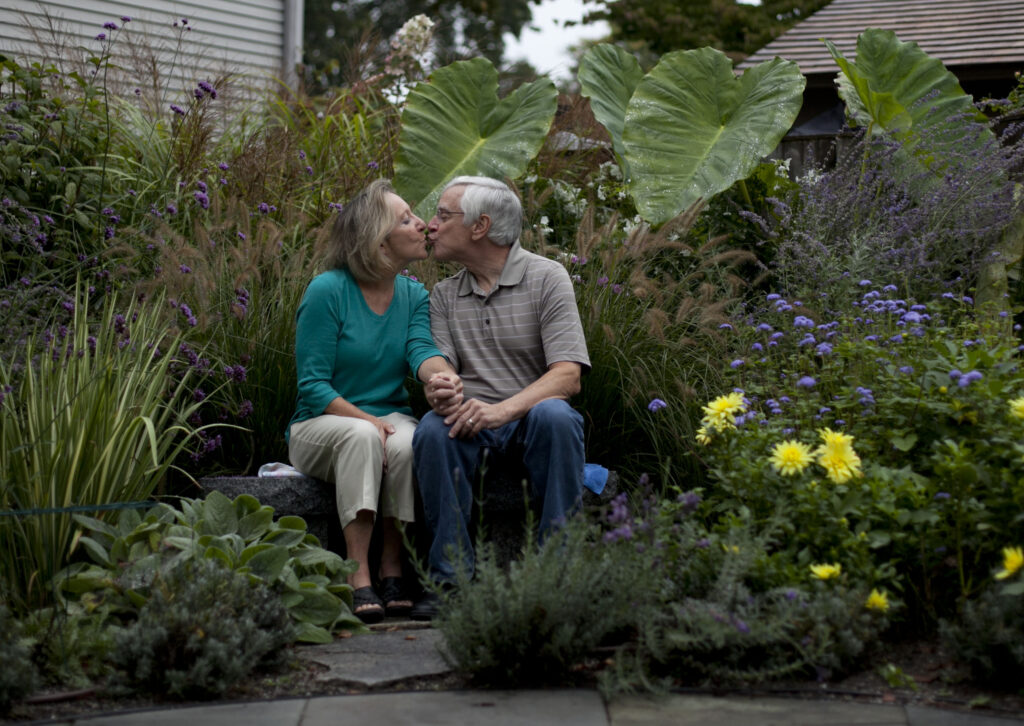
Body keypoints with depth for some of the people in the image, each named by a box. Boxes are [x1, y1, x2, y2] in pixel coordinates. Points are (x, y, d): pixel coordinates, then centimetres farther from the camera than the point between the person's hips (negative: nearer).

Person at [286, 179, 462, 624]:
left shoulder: (414, 295, 6)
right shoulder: (327, 291, -10)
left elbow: (421, 349, -13)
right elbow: (312, 386, -11)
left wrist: (443, 376, -37)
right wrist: (367, 420, -25)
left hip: (390, 416, 4)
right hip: (321, 427, -3)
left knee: (409, 442, -32)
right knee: (360, 436, -38)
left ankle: (393, 571, -25)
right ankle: (358, 578, -38)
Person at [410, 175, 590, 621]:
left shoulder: (546, 278, 0)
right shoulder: (443, 296, 15)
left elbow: (567, 376, -10)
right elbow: (437, 370, 3)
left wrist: (502, 409, -26)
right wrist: (437, 391, -24)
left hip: (530, 416, -2)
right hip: (470, 419, 3)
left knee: (555, 415, -36)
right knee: (433, 429, -31)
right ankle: (451, 576, -26)